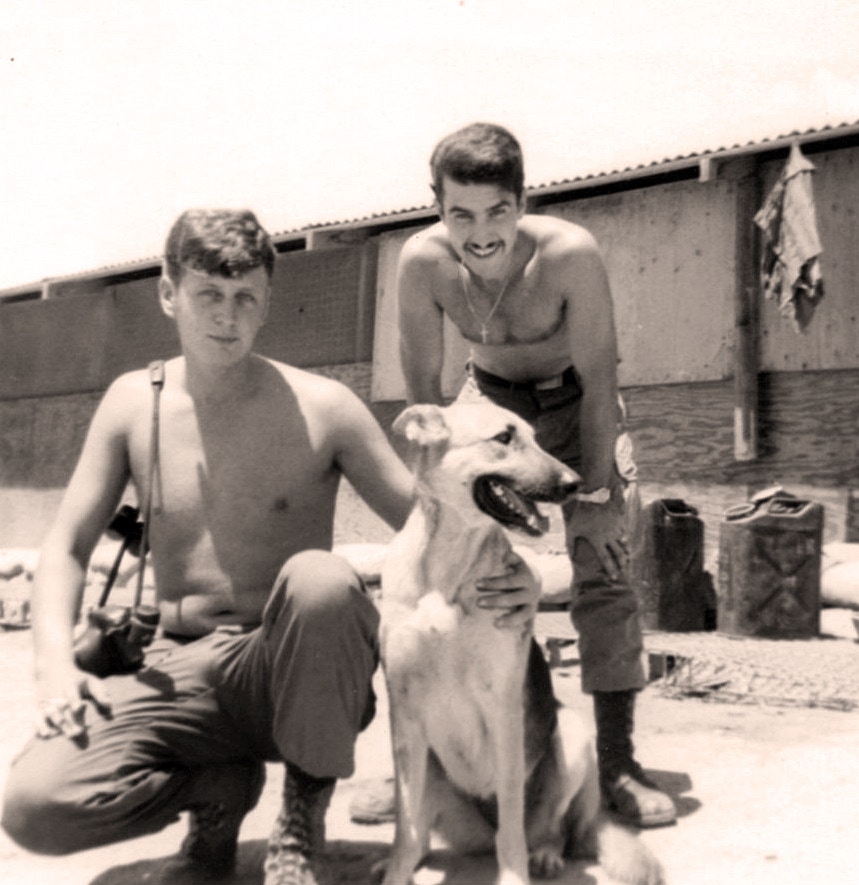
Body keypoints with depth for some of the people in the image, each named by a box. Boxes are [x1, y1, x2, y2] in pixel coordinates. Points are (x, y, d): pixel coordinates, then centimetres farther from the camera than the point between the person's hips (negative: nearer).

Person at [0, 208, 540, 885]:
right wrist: (56, 665, -11)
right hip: (179, 670, 3)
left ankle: (307, 804, -9)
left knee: (319, 576, -36)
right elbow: (67, 547, 6)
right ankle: (225, 786, 9)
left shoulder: (322, 408, -5)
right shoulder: (134, 403, 4)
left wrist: (507, 576, -24)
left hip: (294, 675, -2)